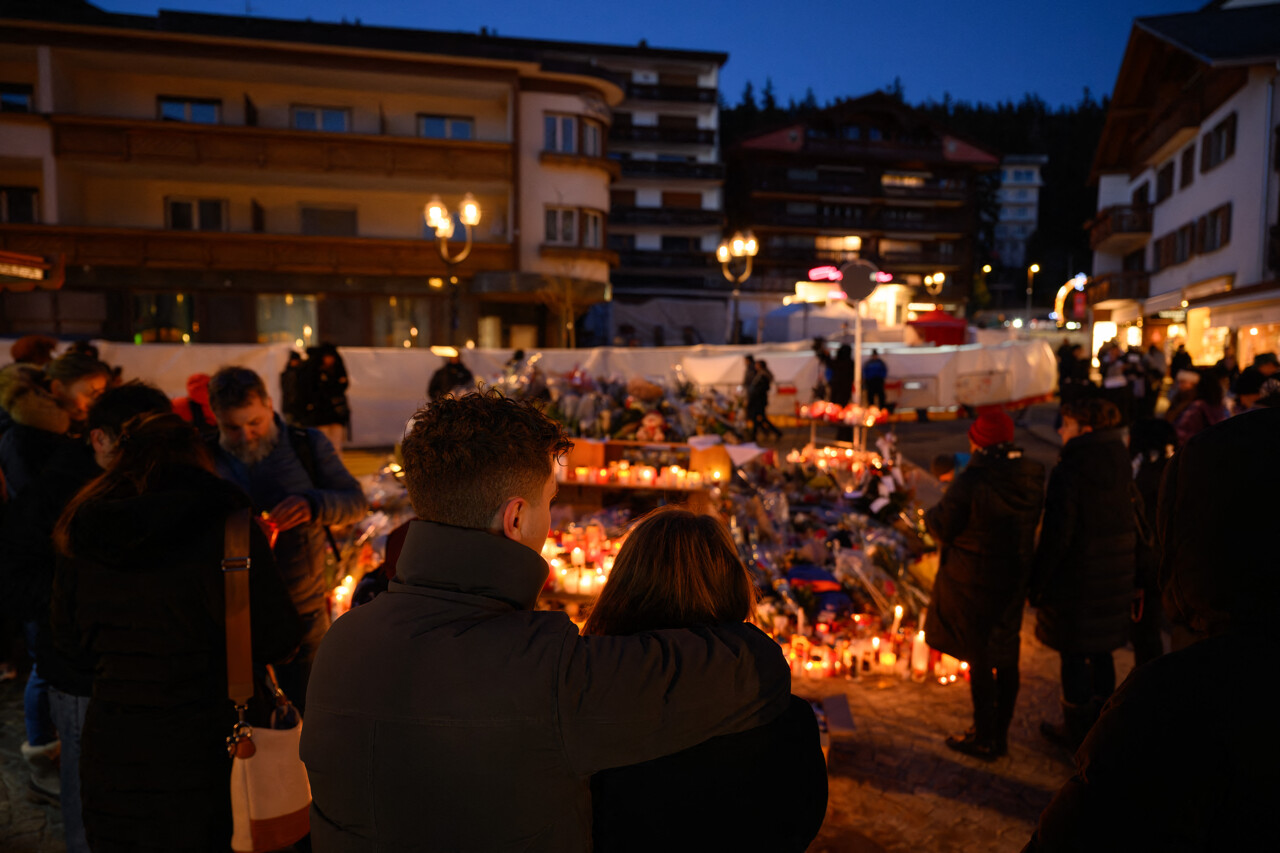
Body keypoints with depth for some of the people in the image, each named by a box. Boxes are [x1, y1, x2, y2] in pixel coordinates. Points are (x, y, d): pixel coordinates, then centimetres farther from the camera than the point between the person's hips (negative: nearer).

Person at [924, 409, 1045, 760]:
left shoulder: (970, 483, -24)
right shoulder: (1032, 478, -3)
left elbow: (943, 528, -14)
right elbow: (1031, 524, 7)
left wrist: (929, 515, 6)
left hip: (973, 585, -6)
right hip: (1014, 582, 7)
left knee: (980, 659, 8)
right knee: (1006, 658, 18)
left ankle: (984, 739, 24)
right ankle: (1000, 734, 35)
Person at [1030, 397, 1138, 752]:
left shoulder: (1068, 471, -20)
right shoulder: (1121, 466, 3)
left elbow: (1056, 535, -21)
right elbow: (1131, 520, 11)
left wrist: (1038, 580, -13)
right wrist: (1128, 568, 20)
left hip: (1076, 575, -7)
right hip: (1115, 575, 7)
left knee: (1073, 654, 6)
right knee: (1101, 650, 20)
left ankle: (1076, 729, 18)